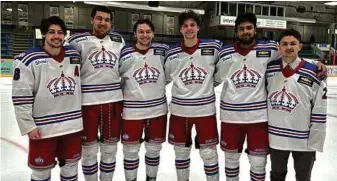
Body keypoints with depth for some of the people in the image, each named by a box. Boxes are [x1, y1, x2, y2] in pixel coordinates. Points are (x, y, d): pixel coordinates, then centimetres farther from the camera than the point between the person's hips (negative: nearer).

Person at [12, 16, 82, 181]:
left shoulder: (74, 56, 3)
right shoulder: (28, 59, -12)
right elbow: (21, 96, -11)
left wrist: (82, 115, 13)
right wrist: (28, 126, -12)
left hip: (73, 124, 4)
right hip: (43, 127, -4)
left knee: (71, 164, 19)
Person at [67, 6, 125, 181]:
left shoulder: (118, 40, 9)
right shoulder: (77, 41, -3)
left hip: (113, 100, 3)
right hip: (87, 102, -3)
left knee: (110, 147, 13)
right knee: (89, 148, 8)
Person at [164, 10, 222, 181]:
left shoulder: (213, 47, -6)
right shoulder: (172, 54, -1)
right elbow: (165, 79, 12)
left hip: (205, 109, -2)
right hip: (179, 109, 2)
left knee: (209, 152, 8)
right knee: (181, 151, 17)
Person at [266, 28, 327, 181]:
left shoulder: (313, 73, -13)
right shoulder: (269, 69, -3)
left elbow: (319, 110, -10)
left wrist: (315, 142, -9)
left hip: (303, 139, -2)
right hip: (275, 137, 2)